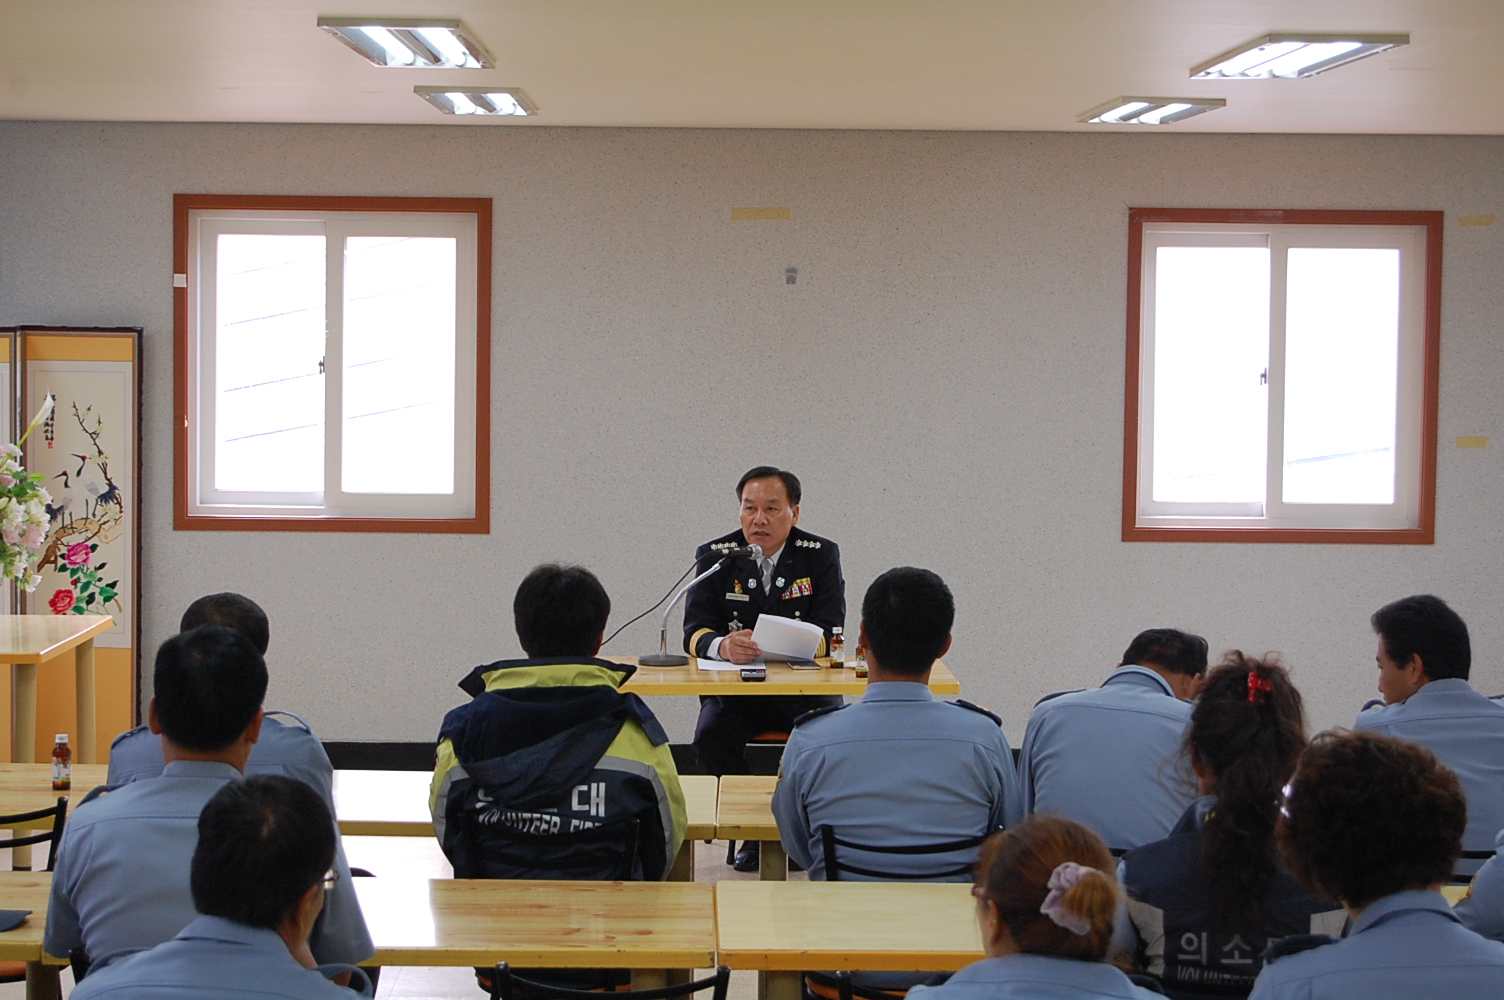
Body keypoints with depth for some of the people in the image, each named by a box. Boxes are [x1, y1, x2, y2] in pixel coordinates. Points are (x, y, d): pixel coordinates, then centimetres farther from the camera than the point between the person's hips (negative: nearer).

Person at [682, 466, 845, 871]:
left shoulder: (821, 556, 1)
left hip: (805, 688, 0)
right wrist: (723, 645, -32)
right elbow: (695, 632, -6)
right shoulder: (715, 557, 3)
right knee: (712, 734, -29)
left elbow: (829, 636, -7)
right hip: (735, 688, 1)